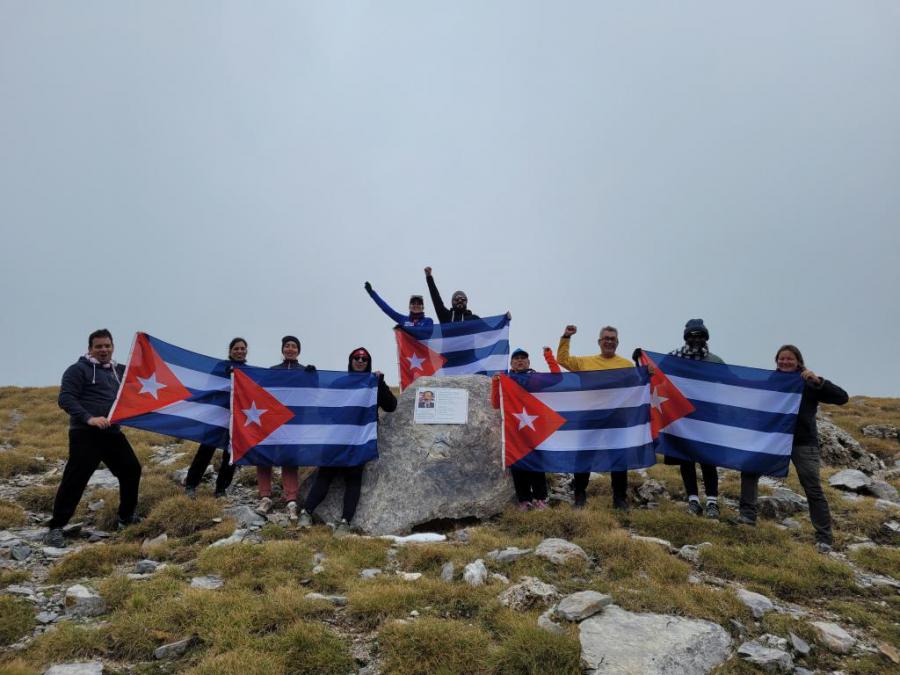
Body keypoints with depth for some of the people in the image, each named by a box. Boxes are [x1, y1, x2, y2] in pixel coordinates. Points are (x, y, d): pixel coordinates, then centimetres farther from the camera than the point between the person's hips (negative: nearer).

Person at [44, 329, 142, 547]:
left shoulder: (118, 370, 17)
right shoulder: (78, 369, -4)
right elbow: (65, 399, -14)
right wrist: (89, 418, -26)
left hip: (112, 432, 7)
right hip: (85, 434, -7)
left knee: (131, 469, 10)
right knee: (75, 479, -11)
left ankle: (127, 516, 26)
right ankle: (55, 527, -1)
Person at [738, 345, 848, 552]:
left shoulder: (808, 384, -5)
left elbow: (842, 398, -13)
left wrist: (818, 381, -24)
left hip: (803, 443, -4)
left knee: (813, 489, -3)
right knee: (749, 469, -4)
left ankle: (824, 537, 5)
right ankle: (748, 514, 5)